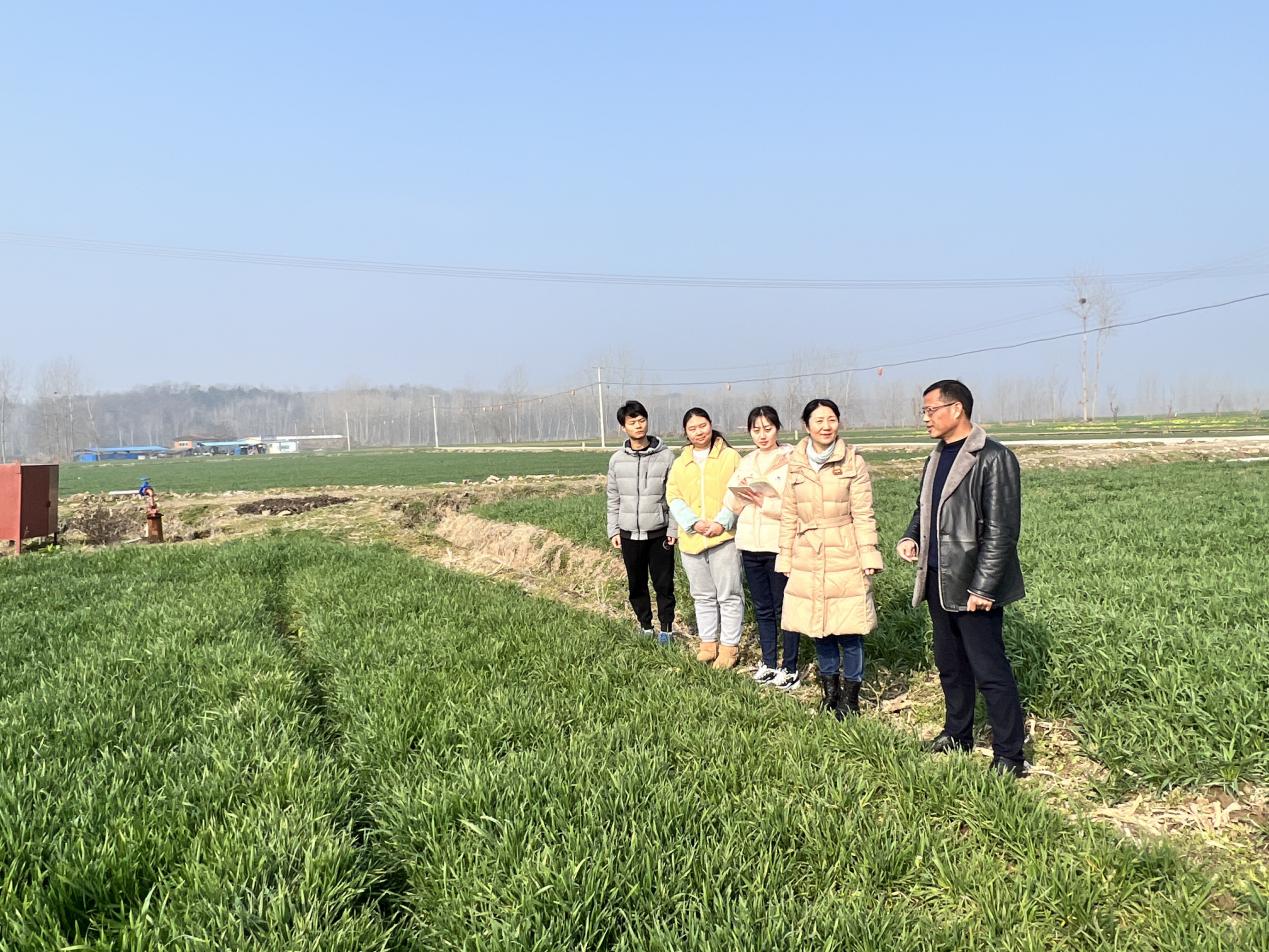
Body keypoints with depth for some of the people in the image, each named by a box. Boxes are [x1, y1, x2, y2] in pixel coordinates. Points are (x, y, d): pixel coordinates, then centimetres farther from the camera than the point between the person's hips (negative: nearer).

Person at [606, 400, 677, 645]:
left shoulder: (665, 456, -4)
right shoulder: (617, 460, 4)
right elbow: (613, 499, 9)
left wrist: (674, 528, -6)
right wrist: (613, 530, 5)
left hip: (659, 533, -2)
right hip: (630, 534, 3)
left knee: (664, 584, 2)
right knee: (636, 584, 11)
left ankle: (666, 628, 16)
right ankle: (645, 626, 25)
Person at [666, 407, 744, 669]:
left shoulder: (730, 456, 1)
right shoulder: (680, 463, 12)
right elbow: (673, 497, 4)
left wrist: (722, 523, -16)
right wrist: (694, 523, -12)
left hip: (724, 537, -4)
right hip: (691, 539, 4)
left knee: (729, 595, 0)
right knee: (702, 595, 14)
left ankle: (730, 646, 9)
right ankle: (708, 643, 24)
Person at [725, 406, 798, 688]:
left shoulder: (792, 460, -7)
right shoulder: (746, 463, 12)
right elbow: (733, 506, 10)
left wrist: (766, 503, -20)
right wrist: (739, 491, -10)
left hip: (780, 545, -6)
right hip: (750, 545, 6)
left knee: (784, 608, 1)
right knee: (763, 609, 14)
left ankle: (790, 668, 12)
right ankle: (769, 663, 25)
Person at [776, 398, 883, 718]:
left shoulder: (853, 463, -4)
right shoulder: (795, 465, 4)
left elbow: (863, 515, -4)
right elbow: (789, 516, 9)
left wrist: (869, 557, -8)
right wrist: (785, 558, 8)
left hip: (845, 559, -3)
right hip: (808, 560, 3)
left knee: (849, 631, 0)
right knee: (819, 629, 11)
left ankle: (849, 697, 15)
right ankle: (829, 692, 27)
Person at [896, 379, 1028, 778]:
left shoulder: (993, 459, -15)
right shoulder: (937, 458, 13)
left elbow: (1001, 530, -18)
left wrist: (983, 588, -20)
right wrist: (911, 537, 3)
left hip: (973, 587, -9)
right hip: (939, 581, 9)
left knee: (990, 671, -3)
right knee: (950, 665, 19)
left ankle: (1009, 756, 7)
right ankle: (957, 734, 35)